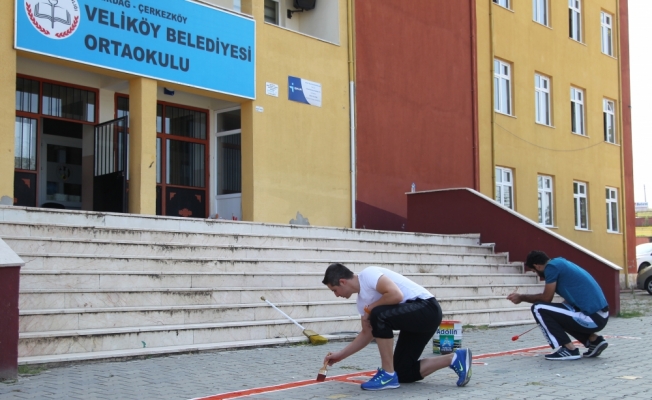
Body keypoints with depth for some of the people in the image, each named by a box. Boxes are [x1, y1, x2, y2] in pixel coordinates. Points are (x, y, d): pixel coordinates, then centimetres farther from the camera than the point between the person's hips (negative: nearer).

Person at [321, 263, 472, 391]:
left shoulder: (368, 274, -15)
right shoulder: (361, 300, 12)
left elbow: (396, 295, -28)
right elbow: (367, 334, 19)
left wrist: (370, 309, -12)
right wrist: (340, 355, 18)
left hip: (427, 308, -10)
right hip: (413, 316, 10)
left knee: (379, 315, -30)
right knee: (403, 373, 7)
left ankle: (388, 375, -18)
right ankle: (455, 359, 11)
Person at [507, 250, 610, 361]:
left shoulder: (552, 266, -8)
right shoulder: (560, 263, 18)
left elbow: (546, 298, -6)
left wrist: (521, 297, 8)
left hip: (592, 319, -9)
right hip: (601, 316, 9)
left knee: (538, 309, -5)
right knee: (556, 314, 30)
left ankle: (569, 349, -6)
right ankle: (594, 340, 17)